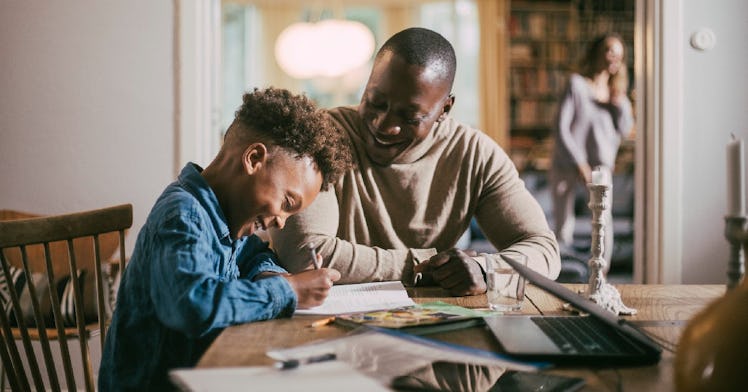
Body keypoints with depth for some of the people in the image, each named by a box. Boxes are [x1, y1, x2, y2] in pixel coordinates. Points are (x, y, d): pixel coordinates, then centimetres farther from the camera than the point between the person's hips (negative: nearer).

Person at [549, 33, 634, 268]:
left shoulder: (616, 91, 11)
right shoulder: (577, 84, -4)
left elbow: (625, 130, 3)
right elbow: (562, 130, -8)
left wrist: (619, 101, -10)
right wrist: (581, 165, -10)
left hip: (600, 165, 3)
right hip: (567, 165, -3)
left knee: (603, 220, -15)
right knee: (563, 227, 2)